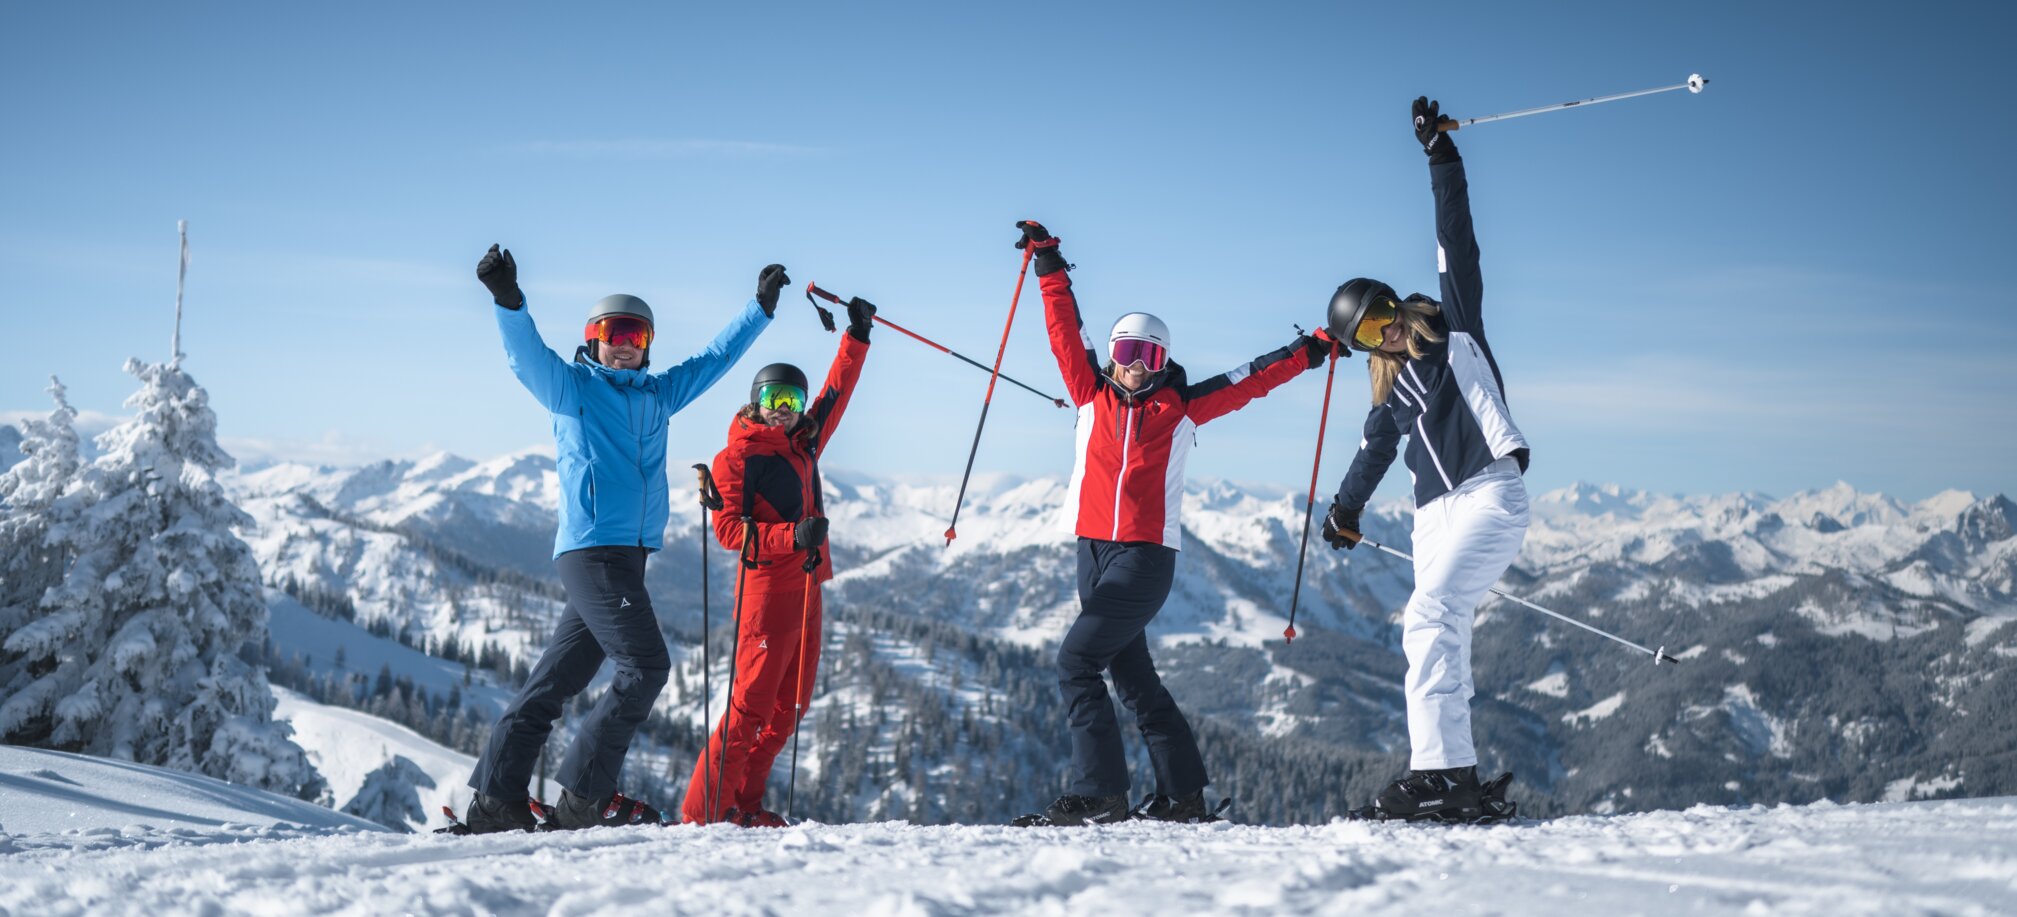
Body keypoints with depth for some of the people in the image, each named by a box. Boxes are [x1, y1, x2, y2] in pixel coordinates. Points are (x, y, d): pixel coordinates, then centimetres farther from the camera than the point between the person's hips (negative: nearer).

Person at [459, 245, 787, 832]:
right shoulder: (571, 387, 4)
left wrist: (761, 306, 30)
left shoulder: (657, 395, 21)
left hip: (628, 555, 7)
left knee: (557, 678, 7)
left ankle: (496, 800, 11)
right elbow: (526, 355, -13)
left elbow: (715, 358, 30)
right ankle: (584, 798, -9)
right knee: (644, 666, -14)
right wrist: (508, 299, -31)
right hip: (592, 550, -7)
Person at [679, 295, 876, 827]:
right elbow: (729, 529, -14)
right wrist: (793, 536, -24)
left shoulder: (804, 444, 14)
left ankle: (745, 804, 15)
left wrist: (857, 337, 24)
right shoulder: (737, 457, -5)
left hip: (806, 588, 8)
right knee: (752, 701, -11)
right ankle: (705, 809, -8)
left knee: (790, 706, 9)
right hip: (767, 588, -8)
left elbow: (837, 392, 26)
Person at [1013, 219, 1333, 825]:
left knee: (1076, 662, -16)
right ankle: (1182, 795, 18)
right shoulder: (1092, 396, 11)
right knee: (1133, 678, 9)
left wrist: (1306, 353, 8)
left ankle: (1097, 795, -13)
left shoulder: (1181, 408, 5)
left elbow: (1249, 380, 11)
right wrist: (1050, 265, 9)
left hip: (1147, 556, -5)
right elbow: (1066, 332, 12)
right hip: (1093, 550, 5)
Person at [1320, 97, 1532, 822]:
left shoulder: (1454, 325, 5)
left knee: (1429, 617, -22)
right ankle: (1458, 780, -5)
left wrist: (1441, 156, -2)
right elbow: (1376, 450, 34)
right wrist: (1346, 509, 46)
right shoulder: (1391, 383, 19)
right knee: (1440, 639, -3)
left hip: (1488, 495, -7)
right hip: (1435, 513, 7)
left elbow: (1456, 239, 0)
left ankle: (1440, 771, -28)